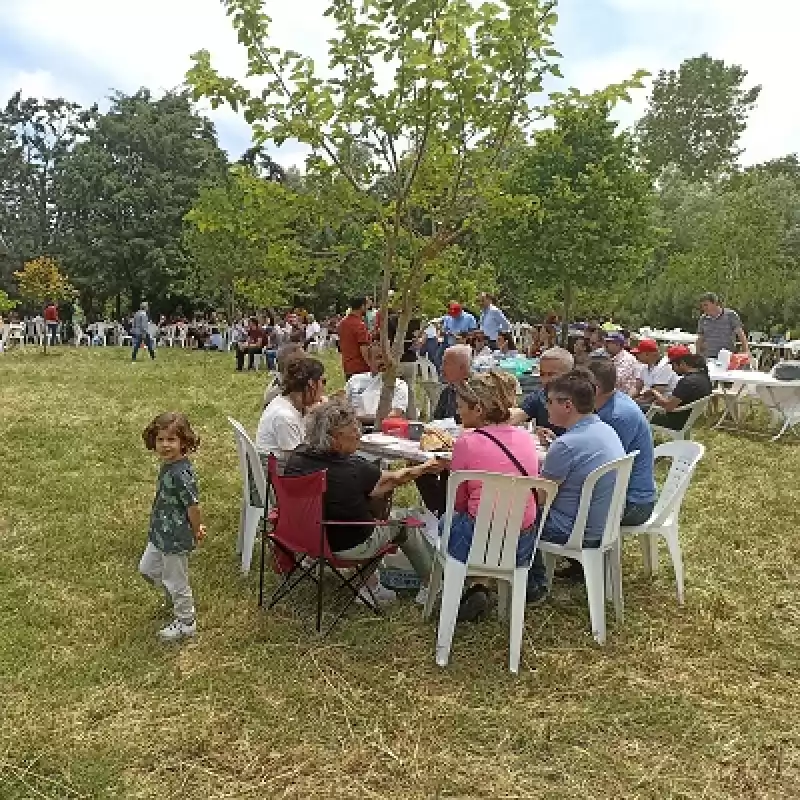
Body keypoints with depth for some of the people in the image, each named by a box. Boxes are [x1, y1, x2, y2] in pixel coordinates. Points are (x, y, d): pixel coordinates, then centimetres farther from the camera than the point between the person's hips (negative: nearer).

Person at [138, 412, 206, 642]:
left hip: (176, 538, -10)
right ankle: (176, 597, 47)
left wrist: (196, 532, -10)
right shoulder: (168, 465, 1)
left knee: (175, 580, 8)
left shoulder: (181, 473, -30)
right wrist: (196, 527, 15)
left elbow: (193, 506, -25)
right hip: (160, 533, 10)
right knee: (147, 569, 26)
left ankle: (186, 622, 29)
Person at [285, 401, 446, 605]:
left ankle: (371, 586, 29)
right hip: (347, 548, -6)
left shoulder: (297, 458, -10)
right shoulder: (354, 470, -26)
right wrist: (425, 468, 10)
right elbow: (395, 479, -9)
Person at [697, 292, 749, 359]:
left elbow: (741, 335, -6)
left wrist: (746, 351, -16)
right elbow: (700, 340, 16)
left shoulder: (731, 315, -2)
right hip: (708, 358, 3)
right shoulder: (703, 319, 9)